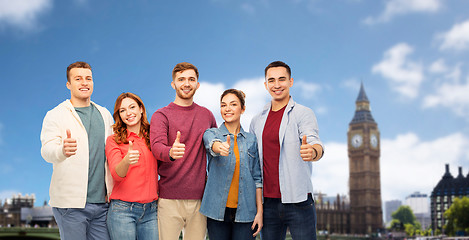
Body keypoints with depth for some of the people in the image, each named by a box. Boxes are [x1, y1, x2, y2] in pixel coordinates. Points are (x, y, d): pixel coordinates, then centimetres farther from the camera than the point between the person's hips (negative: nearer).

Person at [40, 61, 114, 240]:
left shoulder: (105, 114, 15)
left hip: (102, 202, 4)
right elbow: (47, 150, -17)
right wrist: (62, 150, -41)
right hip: (70, 203, -4)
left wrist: (114, 191, 9)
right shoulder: (55, 115, -1)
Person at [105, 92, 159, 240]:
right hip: (123, 210, -3)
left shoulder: (152, 137, 9)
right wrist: (127, 160, -33)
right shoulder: (114, 140, 0)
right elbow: (116, 174, -14)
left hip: (151, 211, 3)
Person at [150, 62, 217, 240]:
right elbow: (157, 146, -17)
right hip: (169, 198, -3)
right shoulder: (161, 115, 0)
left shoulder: (206, 115, 12)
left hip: (199, 198, 3)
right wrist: (171, 152, -38)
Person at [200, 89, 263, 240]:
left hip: (245, 211, 1)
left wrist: (260, 211, 1)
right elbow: (212, 144, -21)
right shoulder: (211, 133, 4)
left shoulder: (251, 140, 8)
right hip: (217, 210, -1)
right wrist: (221, 147, -45)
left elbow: (257, 178, 8)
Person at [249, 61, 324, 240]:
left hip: (298, 201, -4)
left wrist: (313, 152, -42)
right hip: (268, 203, 4)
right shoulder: (257, 121, 14)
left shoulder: (303, 114, -1)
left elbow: (315, 143, -17)